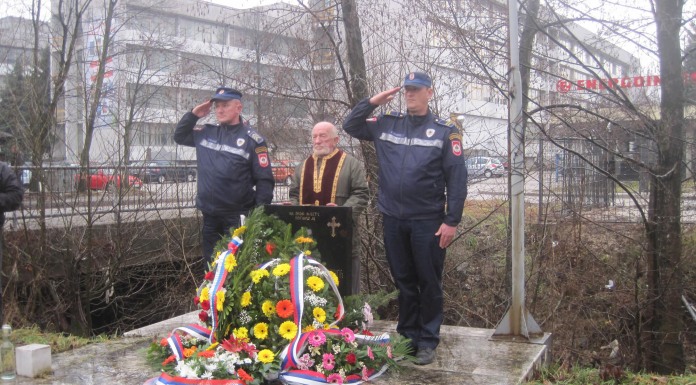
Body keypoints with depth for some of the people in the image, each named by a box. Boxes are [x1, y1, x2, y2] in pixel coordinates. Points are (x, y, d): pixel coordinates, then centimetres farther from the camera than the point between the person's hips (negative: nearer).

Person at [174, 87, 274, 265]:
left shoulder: (252, 139, -6)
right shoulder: (206, 133, 10)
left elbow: (265, 180, -9)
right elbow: (179, 136, 25)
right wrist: (193, 114, 9)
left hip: (238, 217, -5)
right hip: (209, 215, 5)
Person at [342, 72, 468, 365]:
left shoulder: (445, 132, -2)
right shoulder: (386, 125, 8)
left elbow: (457, 179, -5)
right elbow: (350, 126, 15)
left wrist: (452, 221, -11)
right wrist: (372, 102, 1)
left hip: (428, 222, -3)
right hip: (393, 220, 4)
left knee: (429, 283, 6)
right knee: (403, 281, 14)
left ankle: (428, 341, 16)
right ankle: (407, 335, 26)